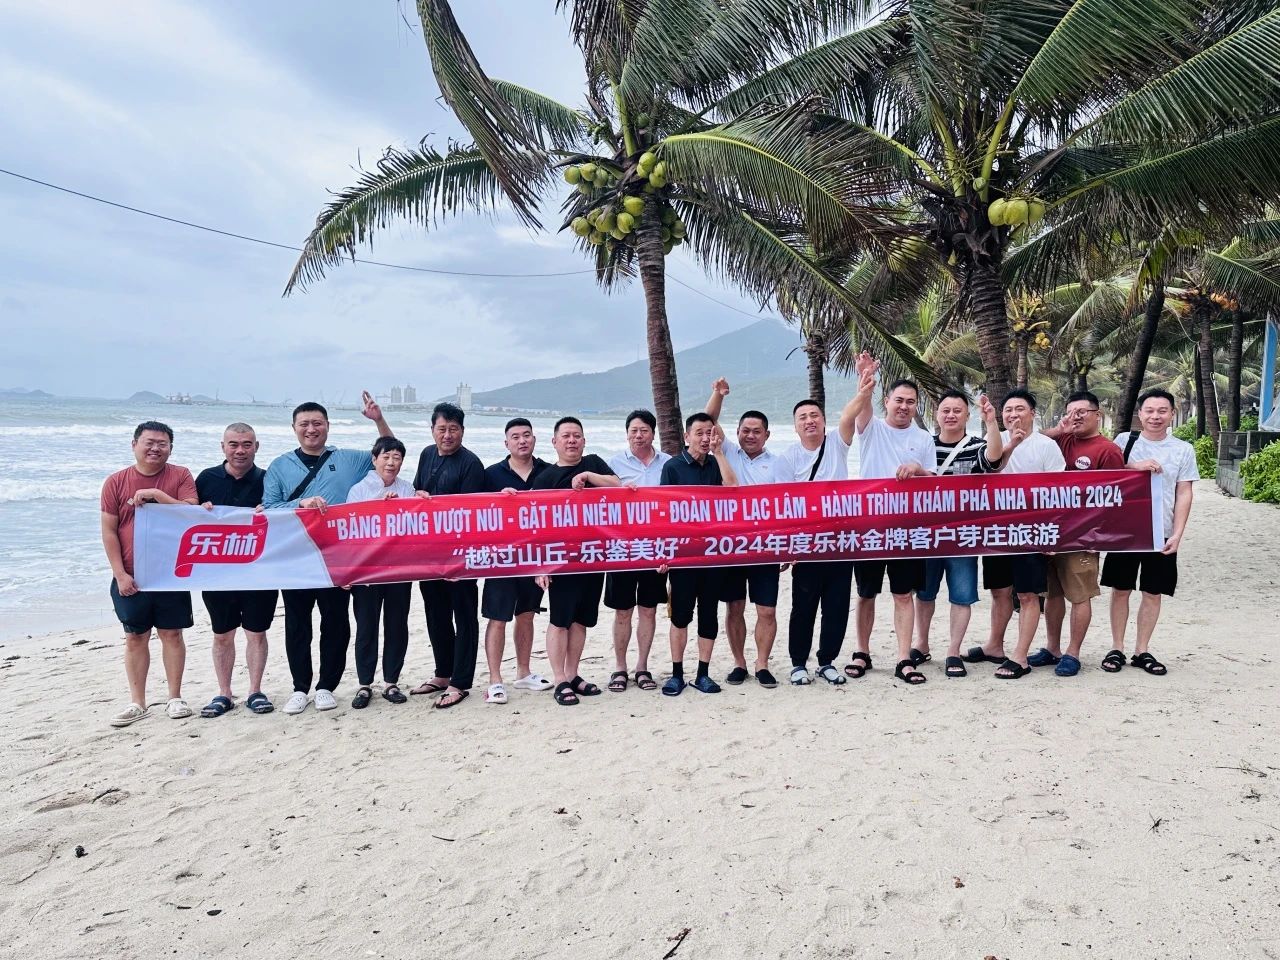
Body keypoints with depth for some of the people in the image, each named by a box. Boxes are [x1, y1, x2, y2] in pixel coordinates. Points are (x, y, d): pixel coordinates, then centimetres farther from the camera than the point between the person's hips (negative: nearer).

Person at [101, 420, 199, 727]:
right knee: (135, 638, 9)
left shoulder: (181, 476, -2)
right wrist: (120, 574, -6)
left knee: (172, 633, 7)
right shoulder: (116, 482, 0)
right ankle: (137, 703, 19)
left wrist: (157, 494, -22)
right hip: (130, 577, 1)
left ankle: (175, 698, 18)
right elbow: (109, 532, -1)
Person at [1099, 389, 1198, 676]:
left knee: (1153, 593, 6)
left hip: (1161, 534, 1)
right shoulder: (1124, 441, 2)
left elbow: (1184, 495, 2)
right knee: (1120, 589, 5)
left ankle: (1142, 651, 17)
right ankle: (1117, 648, 16)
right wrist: (1136, 467, -19)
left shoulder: (1183, 450, 3)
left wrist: (1177, 534, -5)